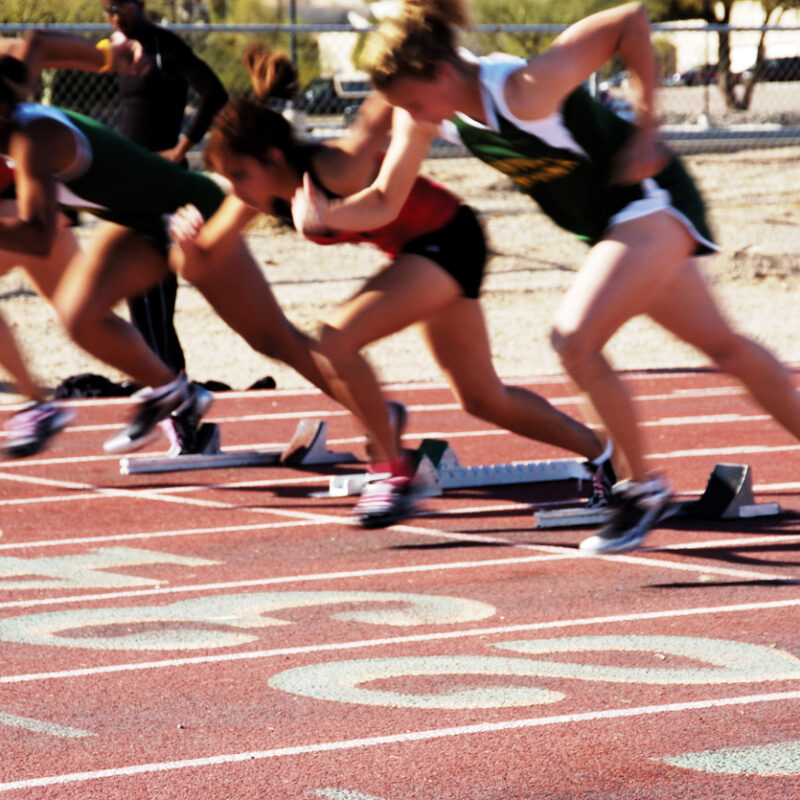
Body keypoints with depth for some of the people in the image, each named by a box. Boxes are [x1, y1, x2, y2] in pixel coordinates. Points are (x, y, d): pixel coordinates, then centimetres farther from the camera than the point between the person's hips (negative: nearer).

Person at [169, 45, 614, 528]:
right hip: (414, 250, 9)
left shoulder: (335, 170, -33)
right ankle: (601, 455, 36)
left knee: (335, 343, -24)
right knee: (484, 399, 18)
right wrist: (188, 238, -24)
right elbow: (201, 258, -4)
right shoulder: (262, 196, -11)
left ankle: (393, 471, -9)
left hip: (448, 241, -9)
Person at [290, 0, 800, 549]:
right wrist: (327, 214, -24)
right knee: (724, 347, 18)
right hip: (610, 226, 9)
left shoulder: (524, 91, -32)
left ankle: (642, 488, -6)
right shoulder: (425, 112, -10)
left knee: (574, 339, -22)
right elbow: (384, 202, -4)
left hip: (651, 201, -9)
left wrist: (645, 129, -24)